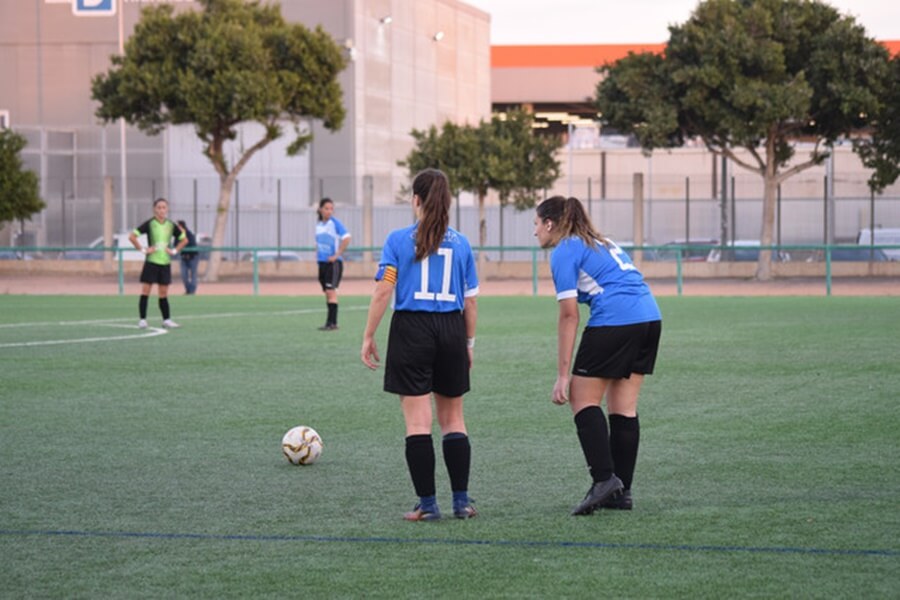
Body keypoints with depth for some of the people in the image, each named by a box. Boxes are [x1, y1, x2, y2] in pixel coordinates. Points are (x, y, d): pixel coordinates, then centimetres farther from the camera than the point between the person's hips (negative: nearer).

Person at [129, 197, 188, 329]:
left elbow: (184, 239, 18)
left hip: (165, 263, 3)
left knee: (164, 293, 8)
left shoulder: (171, 225, 6)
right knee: (145, 291, -4)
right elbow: (132, 236, -10)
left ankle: (166, 320, 12)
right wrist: (143, 249, -12)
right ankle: (142, 320, 0)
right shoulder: (149, 224, -5)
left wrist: (175, 250, 6)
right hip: (151, 262, -3)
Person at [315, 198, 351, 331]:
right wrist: (317, 253, 12)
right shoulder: (319, 224, 12)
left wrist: (337, 255, -17)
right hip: (322, 262, 7)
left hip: (333, 262, -7)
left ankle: (332, 322, -14)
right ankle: (331, 323, 14)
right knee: (326, 292, 9)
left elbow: (346, 239, -20)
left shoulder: (334, 222, -10)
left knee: (331, 291, -13)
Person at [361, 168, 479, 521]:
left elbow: (383, 291, -8)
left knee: (418, 422, -1)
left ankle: (427, 504, -2)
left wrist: (368, 337, -1)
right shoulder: (460, 244, 7)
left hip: (411, 330, -3)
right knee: (453, 419, 12)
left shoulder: (399, 240, -2)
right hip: (451, 331, 3)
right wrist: (469, 343, 18)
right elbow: (471, 301, 8)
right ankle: (461, 501, 9)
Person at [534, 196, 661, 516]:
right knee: (624, 407, 11)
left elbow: (569, 315, -6)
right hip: (650, 318, 8)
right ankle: (621, 491, 11)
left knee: (584, 401, 2)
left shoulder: (564, 252, 1)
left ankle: (604, 478, -11)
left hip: (614, 320, -8)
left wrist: (563, 375, -5)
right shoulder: (600, 242, 25)